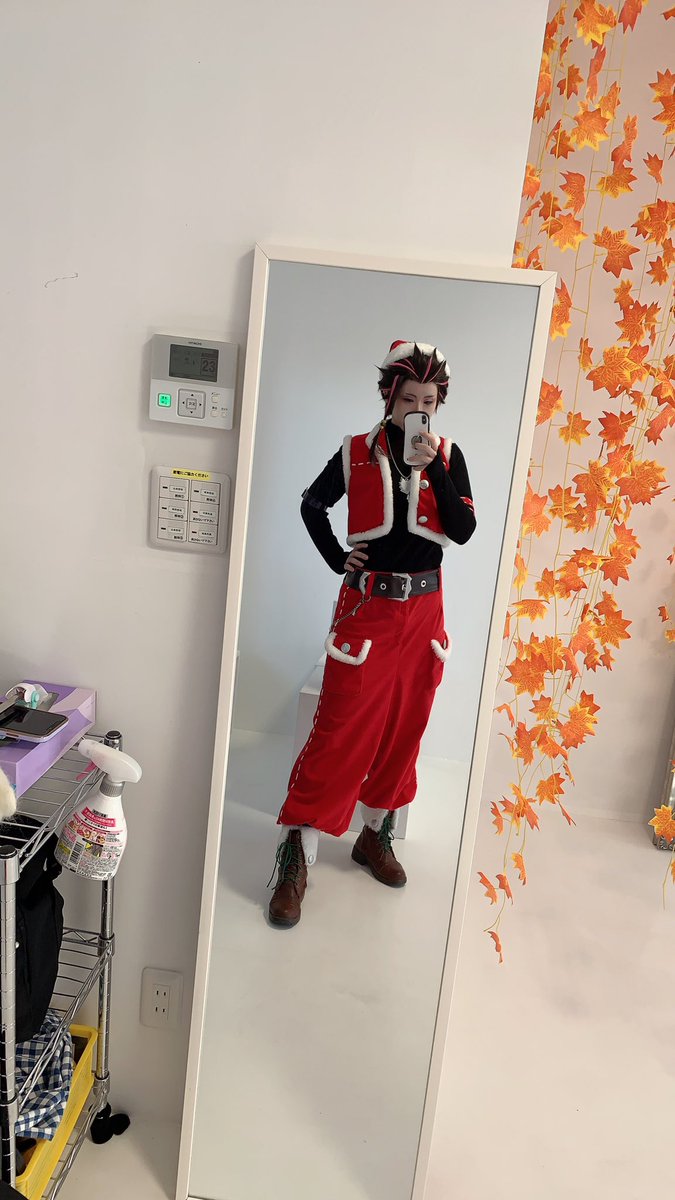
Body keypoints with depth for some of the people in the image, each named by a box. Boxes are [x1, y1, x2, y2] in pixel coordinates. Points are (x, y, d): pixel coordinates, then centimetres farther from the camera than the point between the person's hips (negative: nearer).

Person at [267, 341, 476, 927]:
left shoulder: (450, 456, 2)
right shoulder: (356, 454, -1)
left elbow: (464, 531, -9)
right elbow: (312, 505, 14)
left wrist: (433, 468, -18)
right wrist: (337, 558, 2)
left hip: (424, 610, 3)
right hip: (366, 607, -3)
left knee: (403, 731, 12)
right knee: (340, 732, -5)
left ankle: (375, 836, 32)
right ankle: (296, 860, 5)